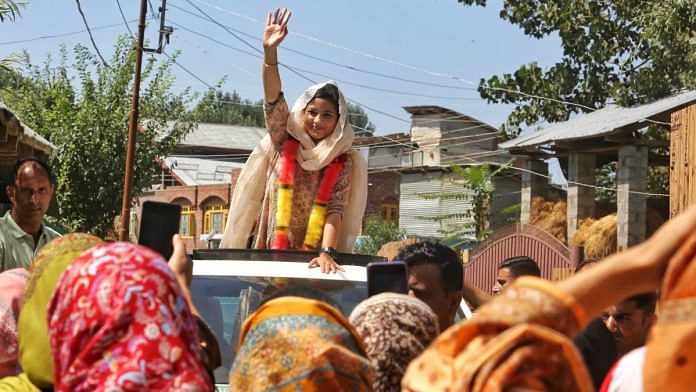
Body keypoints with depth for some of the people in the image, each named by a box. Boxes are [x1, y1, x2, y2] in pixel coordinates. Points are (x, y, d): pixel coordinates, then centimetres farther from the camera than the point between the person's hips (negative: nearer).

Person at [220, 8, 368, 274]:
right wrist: (270, 52, -20)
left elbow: (335, 210, -6)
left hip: (312, 259, 0)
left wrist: (327, 253, -22)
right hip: (268, 252, 1)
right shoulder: (283, 142, 7)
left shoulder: (343, 161, 3)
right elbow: (273, 100, -6)